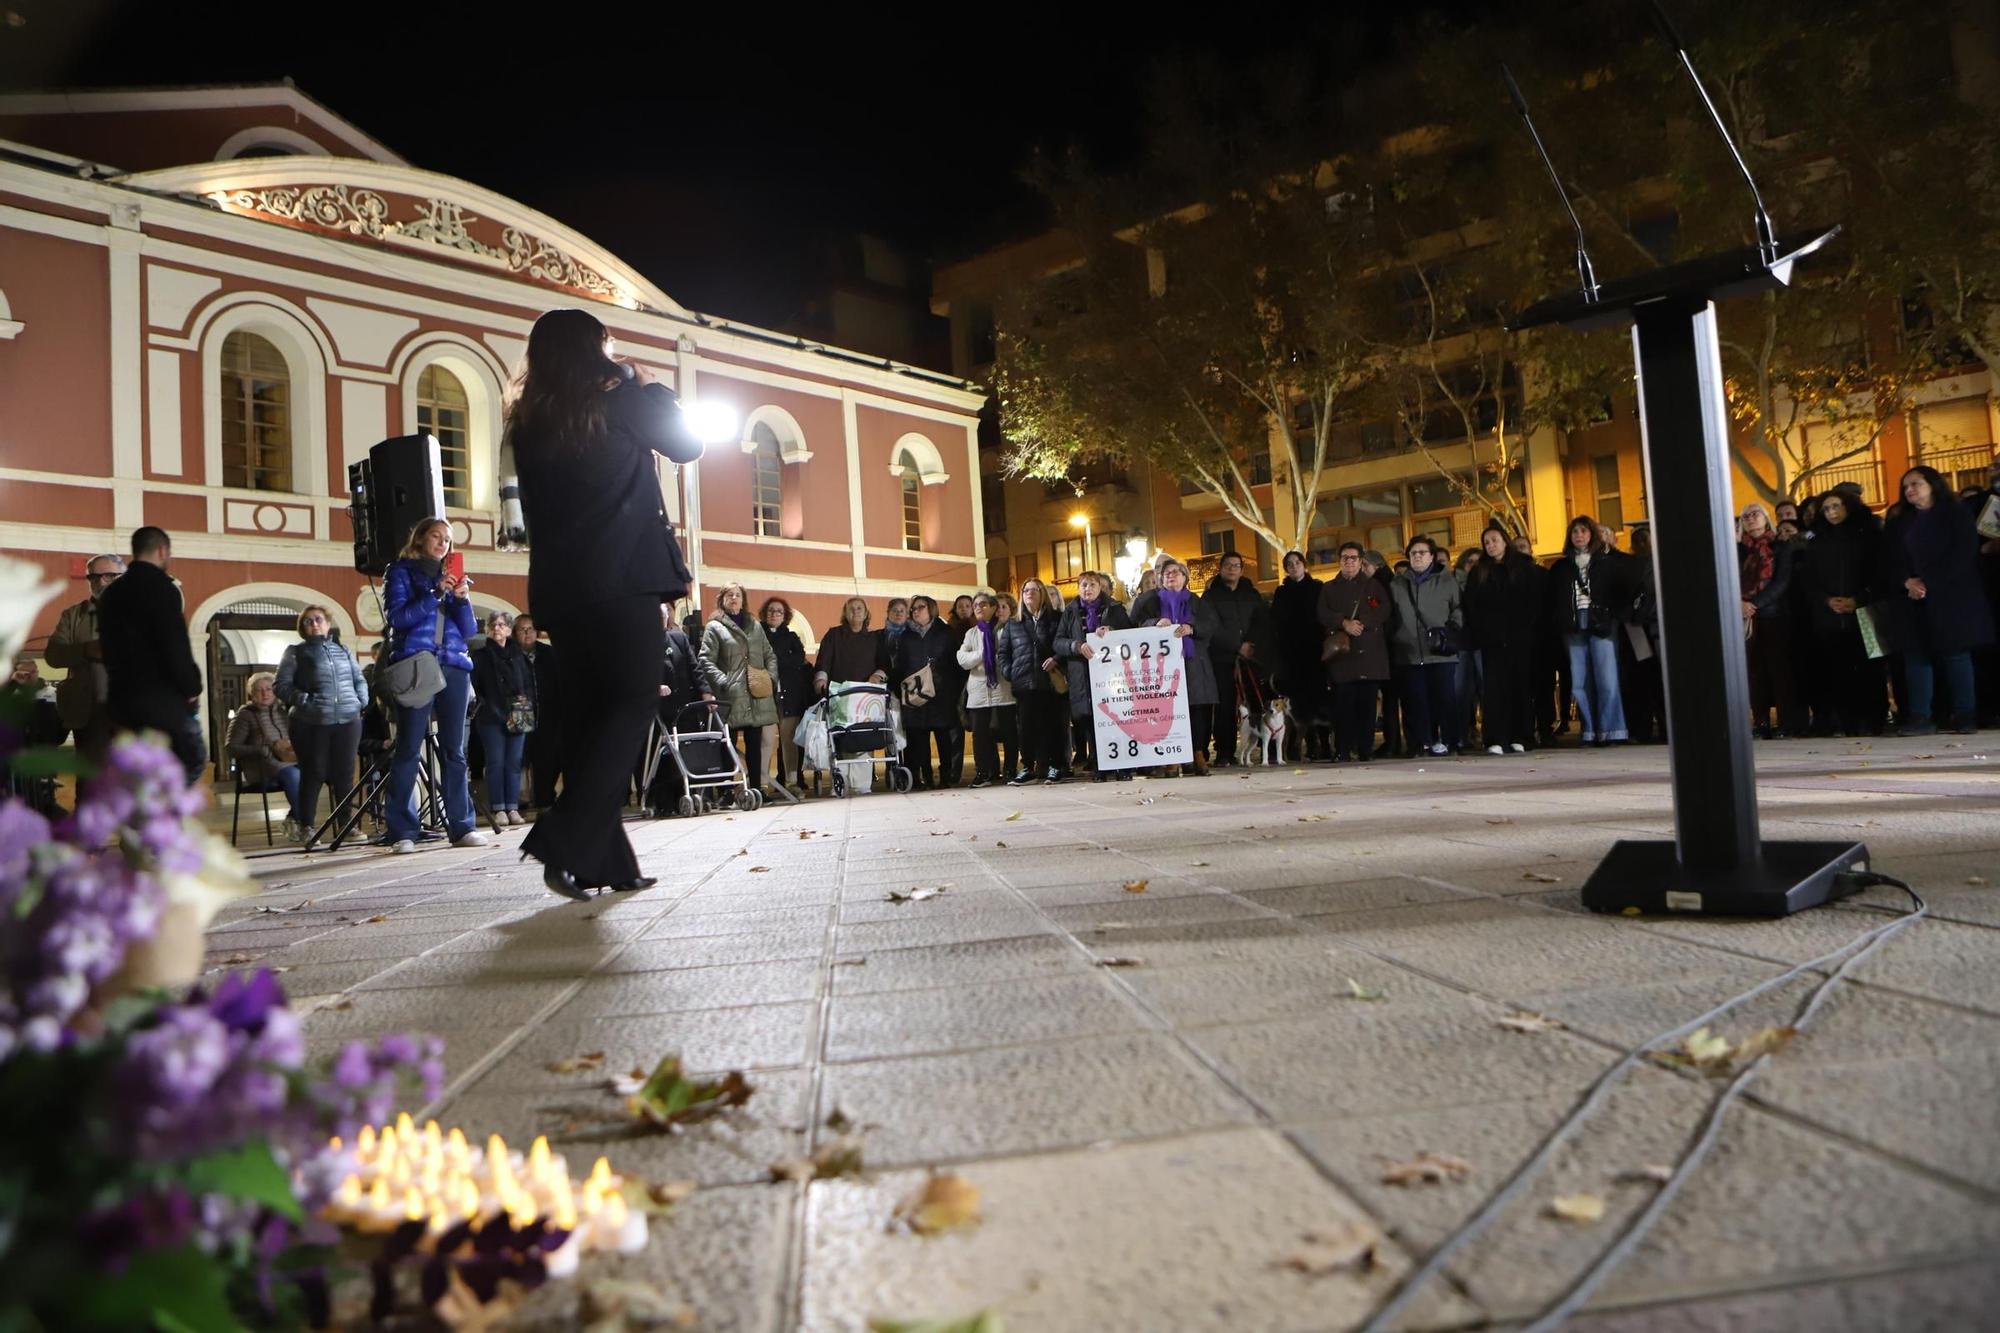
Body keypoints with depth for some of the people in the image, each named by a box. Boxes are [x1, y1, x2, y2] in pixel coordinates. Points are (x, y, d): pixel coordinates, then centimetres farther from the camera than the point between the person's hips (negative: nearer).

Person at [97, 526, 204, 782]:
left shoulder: (112, 592, 14)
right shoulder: (161, 587, -12)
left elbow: (109, 645, 17)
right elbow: (175, 646, -17)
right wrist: (192, 687, -6)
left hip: (123, 697, 8)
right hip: (162, 699, -8)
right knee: (192, 760, 3)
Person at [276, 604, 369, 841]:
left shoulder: (342, 650, 18)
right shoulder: (295, 653, 6)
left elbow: (359, 679, 24)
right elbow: (281, 685, 0)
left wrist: (361, 700, 7)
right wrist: (303, 700, -13)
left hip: (348, 722, 3)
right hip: (312, 724, -3)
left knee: (345, 775, 4)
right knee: (313, 774, -1)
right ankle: (305, 826, 8)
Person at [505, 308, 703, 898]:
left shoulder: (530, 421, 14)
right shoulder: (614, 399, -1)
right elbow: (686, 445, 9)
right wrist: (649, 387, 19)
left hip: (558, 585, 6)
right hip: (620, 577, -6)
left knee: (584, 714, 8)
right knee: (632, 702, -4)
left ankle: (604, 860, 9)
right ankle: (565, 842, -17)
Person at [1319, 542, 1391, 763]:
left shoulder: (1373, 585, 16)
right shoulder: (1329, 588, 18)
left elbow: (1384, 611, 2)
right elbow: (1323, 614, 5)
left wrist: (1362, 623, -11)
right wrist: (1344, 623, -12)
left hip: (1370, 652, 0)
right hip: (1341, 652, 0)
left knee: (1367, 702, -2)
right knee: (1343, 702, -6)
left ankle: (1366, 749, 2)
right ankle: (1342, 750, -5)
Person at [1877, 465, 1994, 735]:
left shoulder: (1956, 515, 5)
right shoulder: (1898, 525, 17)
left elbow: (1963, 553, -7)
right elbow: (1889, 562, 9)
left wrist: (1928, 583, -16)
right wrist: (1906, 582, -11)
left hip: (1950, 597, -4)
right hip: (1911, 601, 4)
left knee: (1955, 654, -4)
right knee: (1916, 655, -3)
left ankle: (1965, 715, 0)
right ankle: (1920, 717, -5)